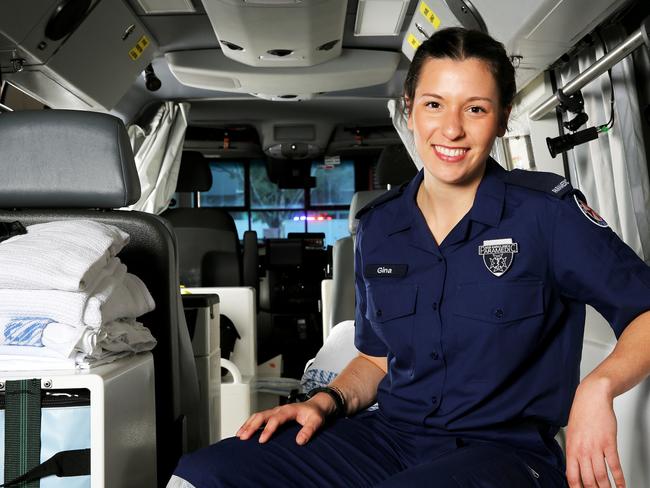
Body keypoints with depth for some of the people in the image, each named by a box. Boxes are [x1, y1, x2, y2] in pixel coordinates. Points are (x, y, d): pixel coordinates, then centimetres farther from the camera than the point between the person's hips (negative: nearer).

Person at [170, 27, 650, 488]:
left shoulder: (547, 212, -6)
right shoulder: (378, 227, 8)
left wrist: (597, 386, -23)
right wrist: (328, 401, -1)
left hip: (504, 449, -4)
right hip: (392, 436, 4)